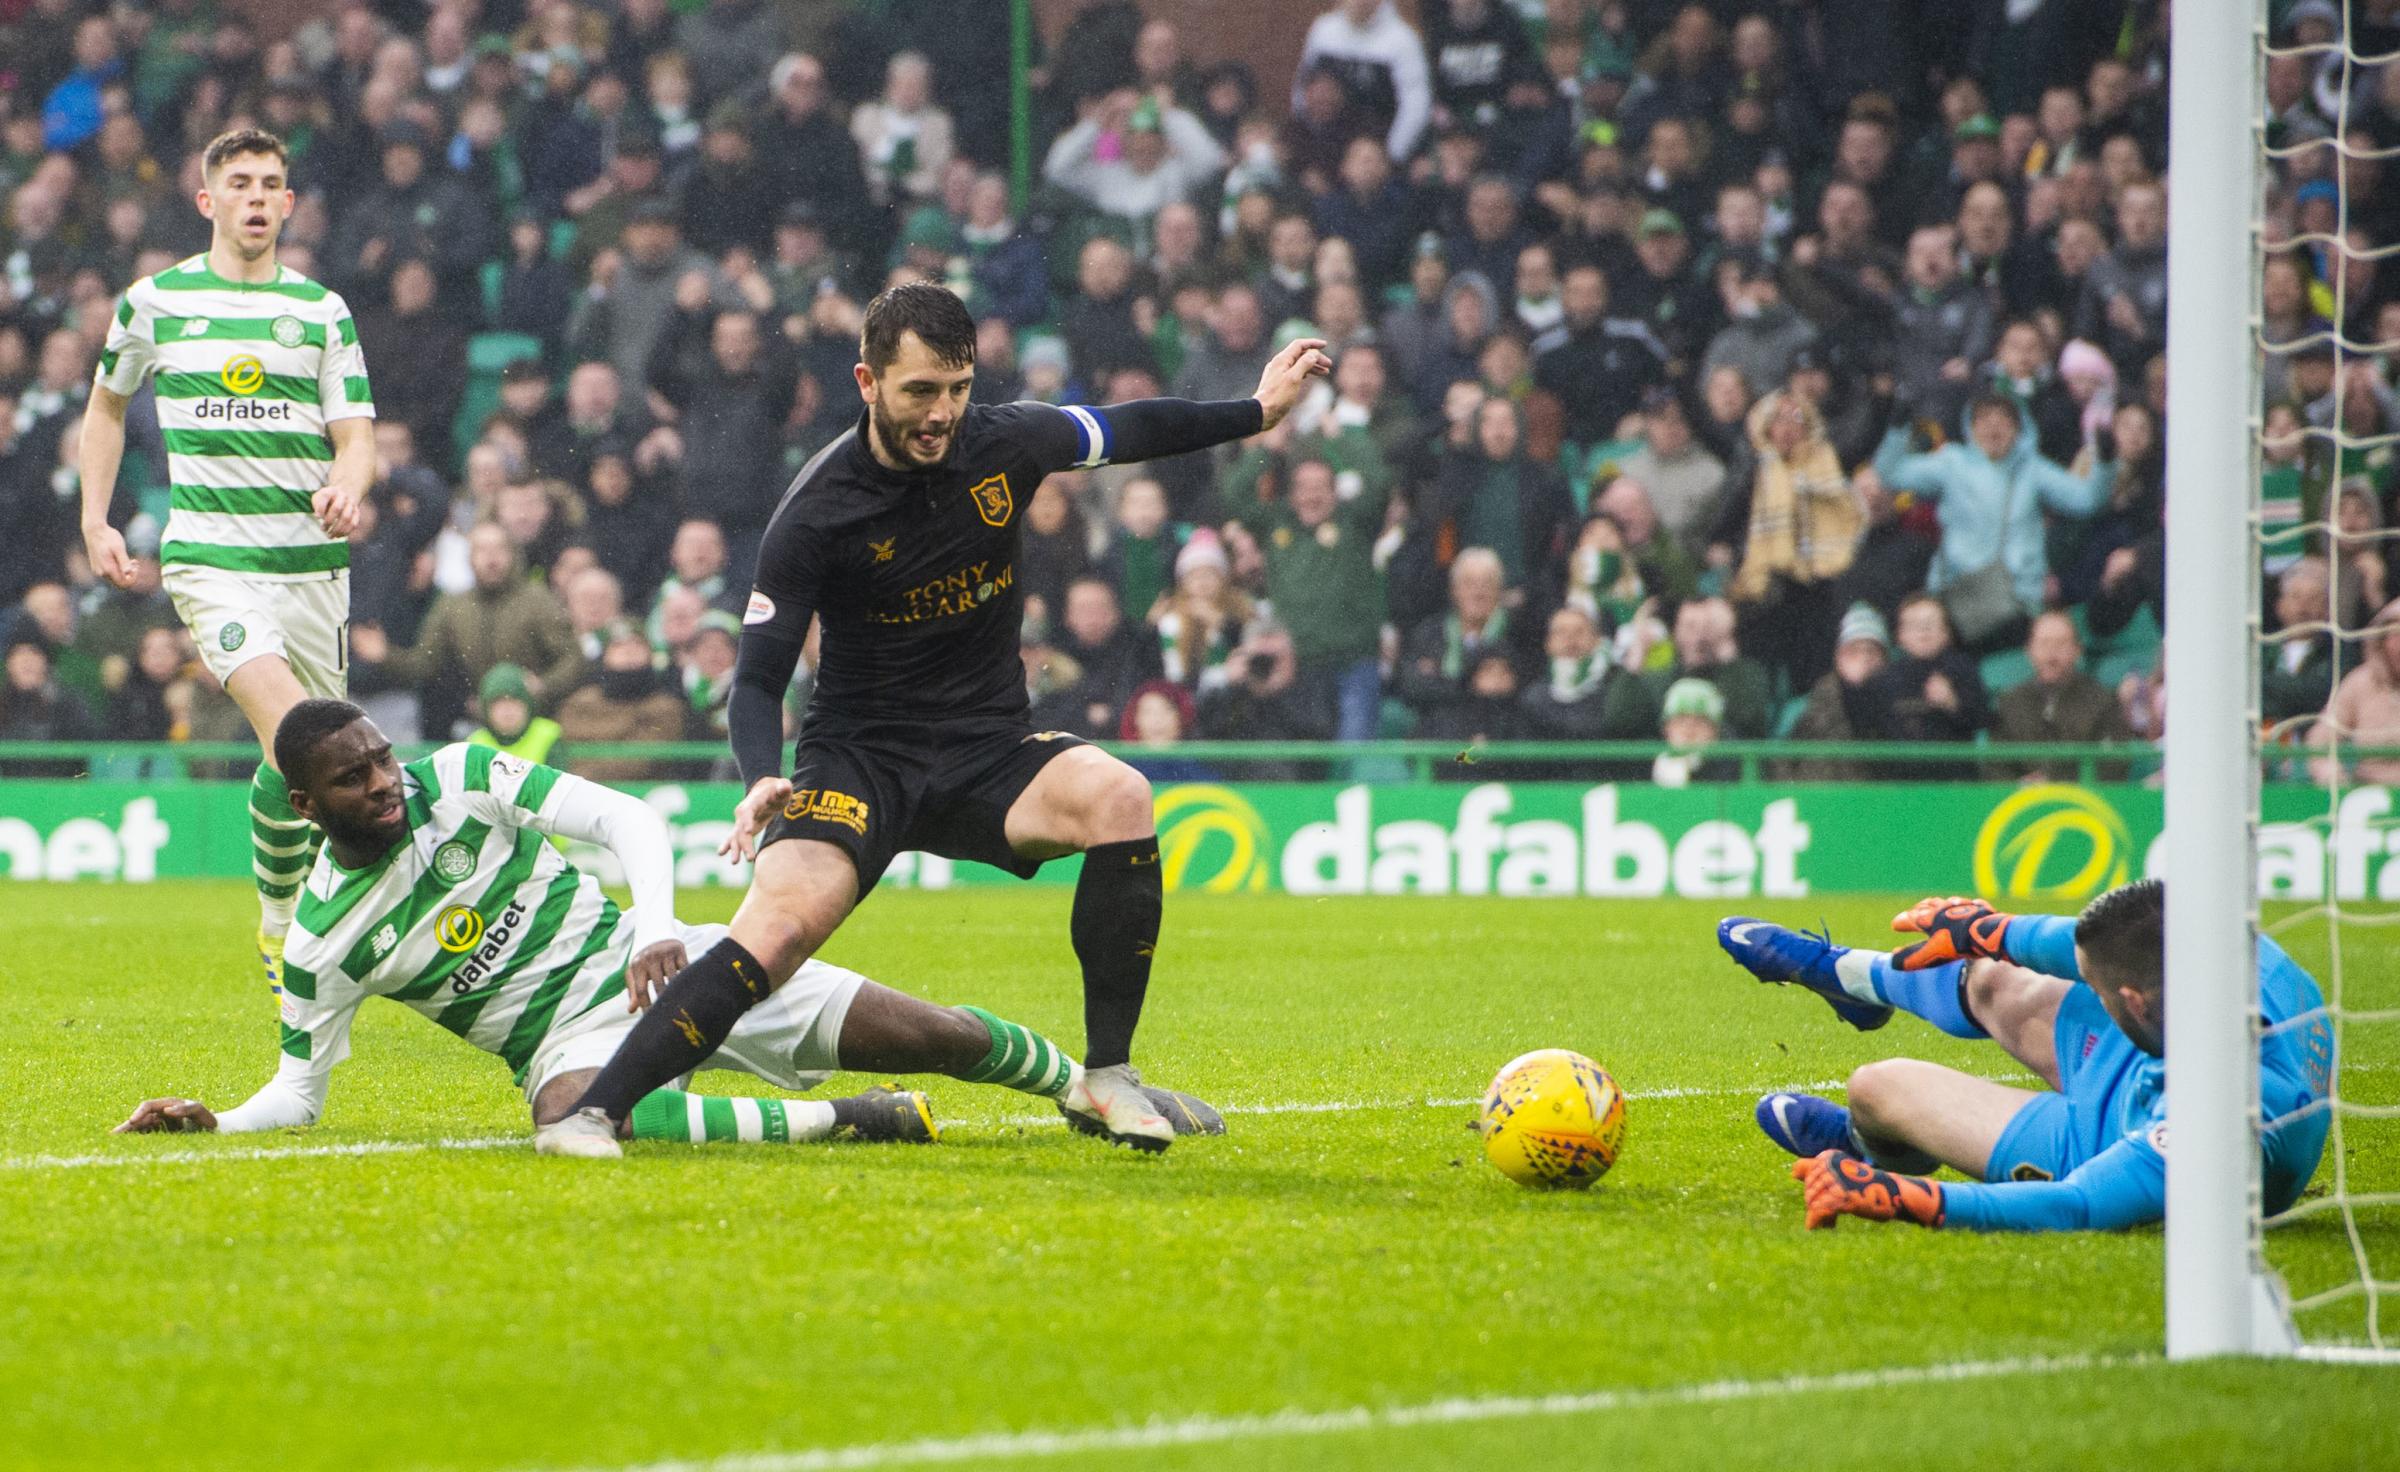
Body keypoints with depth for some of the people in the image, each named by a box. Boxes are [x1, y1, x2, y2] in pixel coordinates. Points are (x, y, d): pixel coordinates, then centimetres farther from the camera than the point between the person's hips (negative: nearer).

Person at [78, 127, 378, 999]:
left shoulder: (322, 310, 7)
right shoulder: (154, 301, 4)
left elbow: (357, 437, 3)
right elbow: (107, 404, 20)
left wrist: (347, 486, -20)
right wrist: (95, 521, 14)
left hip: (313, 559, 3)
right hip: (210, 557, -3)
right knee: (290, 735, -22)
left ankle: (300, 915, 30)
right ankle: (278, 920, -7)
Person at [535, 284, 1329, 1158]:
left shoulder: (1005, 444, -5)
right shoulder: (815, 513, -15)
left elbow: (1127, 431, 17)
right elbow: (758, 677, -11)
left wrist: (1257, 412, 26)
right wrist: (763, 780, -31)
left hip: (990, 752, 3)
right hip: (861, 758, -3)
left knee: (1119, 796, -28)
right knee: (780, 924, -29)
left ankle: (1103, 1078, -16)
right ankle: (594, 1111, -25)